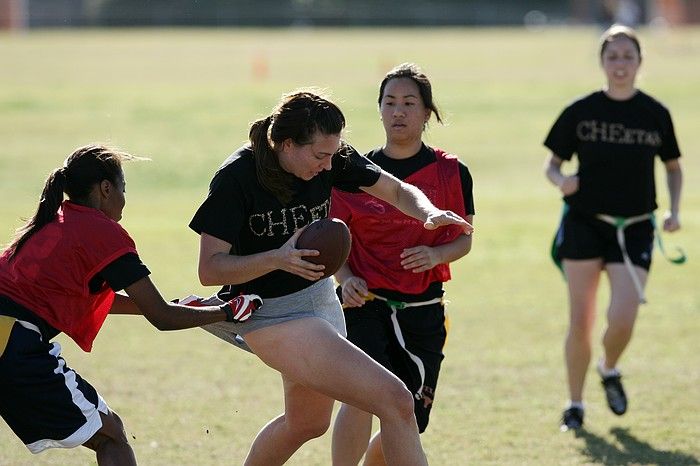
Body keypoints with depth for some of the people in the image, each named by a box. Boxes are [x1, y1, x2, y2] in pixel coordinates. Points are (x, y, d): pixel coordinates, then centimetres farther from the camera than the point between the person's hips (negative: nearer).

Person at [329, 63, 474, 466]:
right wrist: (346, 278, -12)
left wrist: (436, 255, -16)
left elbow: (464, 239, 6)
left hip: (423, 313, 2)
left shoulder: (450, 172, 1)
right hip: (365, 304, -2)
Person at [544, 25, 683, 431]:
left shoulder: (656, 114, 1)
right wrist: (561, 180, -16)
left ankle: (610, 370, 21)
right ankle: (575, 405, 16)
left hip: (634, 228, 0)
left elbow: (673, 167, 15)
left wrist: (674, 211, 0)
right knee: (580, 322, -1)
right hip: (584, 225, 0)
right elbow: (552, 163, 7)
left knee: (623, 319, -13)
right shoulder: (580, 112, -1)